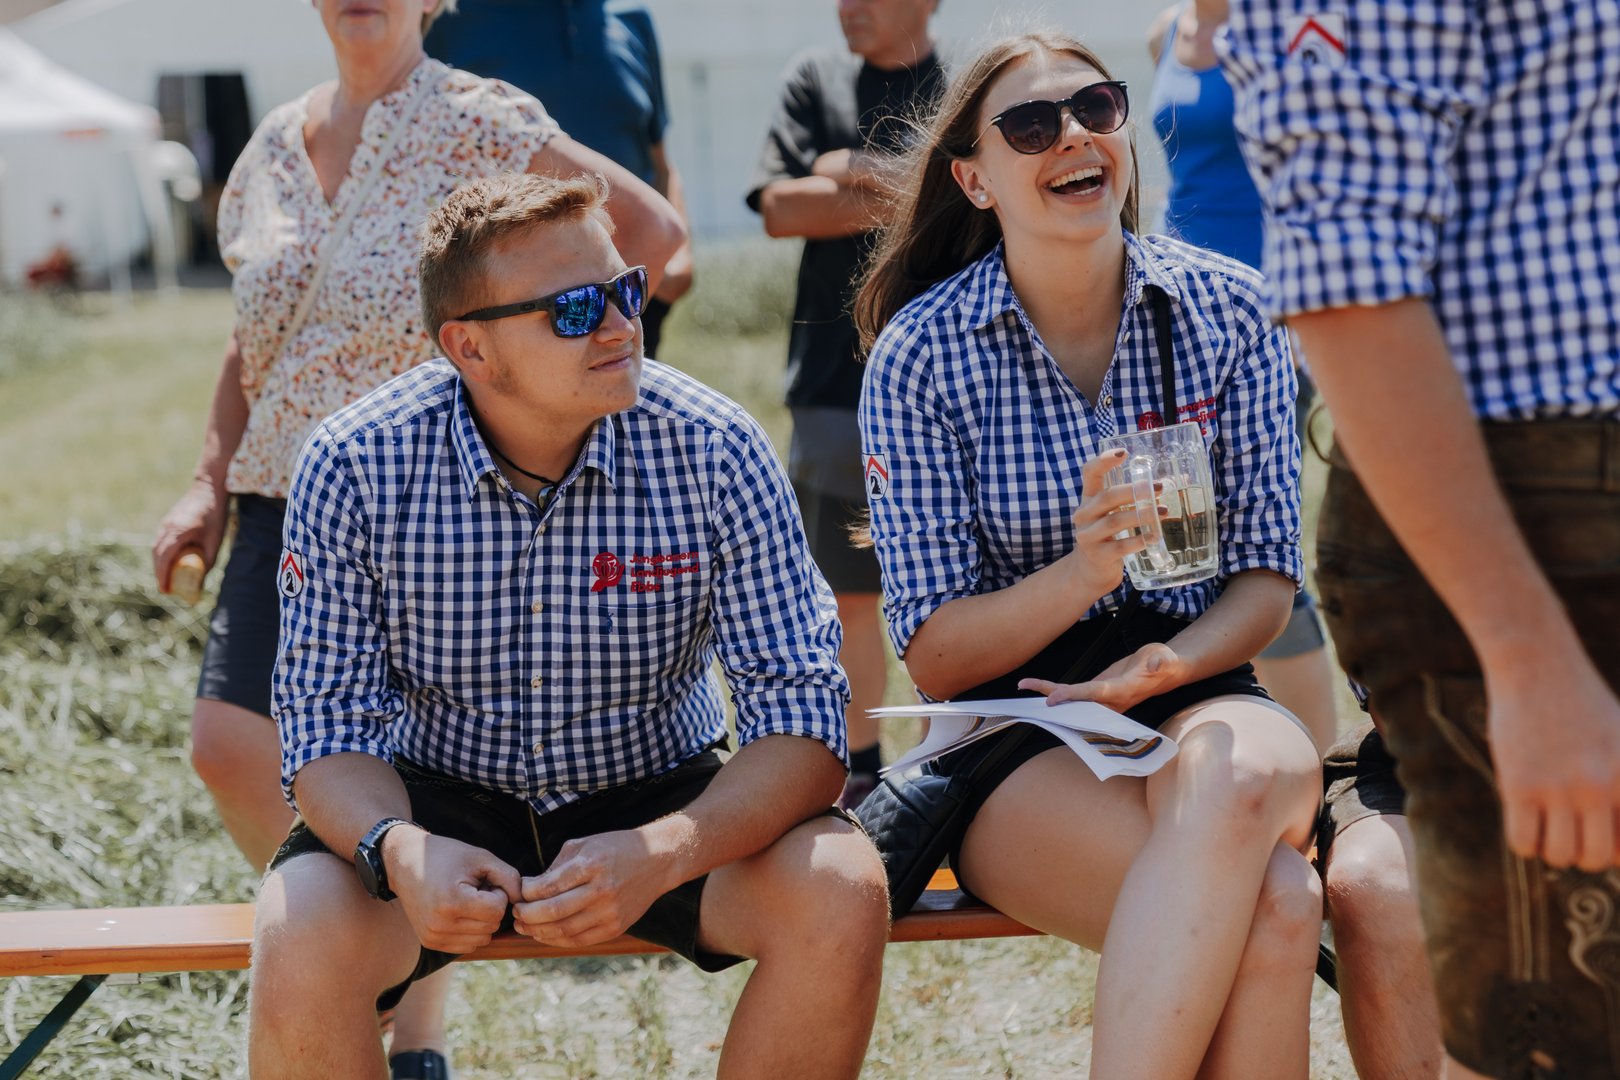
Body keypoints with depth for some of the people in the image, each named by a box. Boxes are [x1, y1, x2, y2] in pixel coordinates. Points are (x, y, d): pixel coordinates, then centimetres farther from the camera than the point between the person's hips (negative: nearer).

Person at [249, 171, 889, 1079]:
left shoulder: (714, 451, -16)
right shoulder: (356, 468, -15)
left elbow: (803, 719, -17)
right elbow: (331, 729, -10)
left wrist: (664, 855, -36)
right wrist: (399, 852, -34)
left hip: (657, 793, 1)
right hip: (441, 802, -1)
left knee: (843, 893, -26)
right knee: (300, 943, -31)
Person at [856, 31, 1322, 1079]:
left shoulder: (1227, 311, 2)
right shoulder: (921, 354, -4)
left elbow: (1268, 579, 5)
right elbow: (935, 657, -5)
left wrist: (1172, 661, -17)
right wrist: (1084, 573, -24)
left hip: (1197, 691, 3)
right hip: (1016, 731, -3)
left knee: (1233, 779, -37)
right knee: (1271, 912, -33)